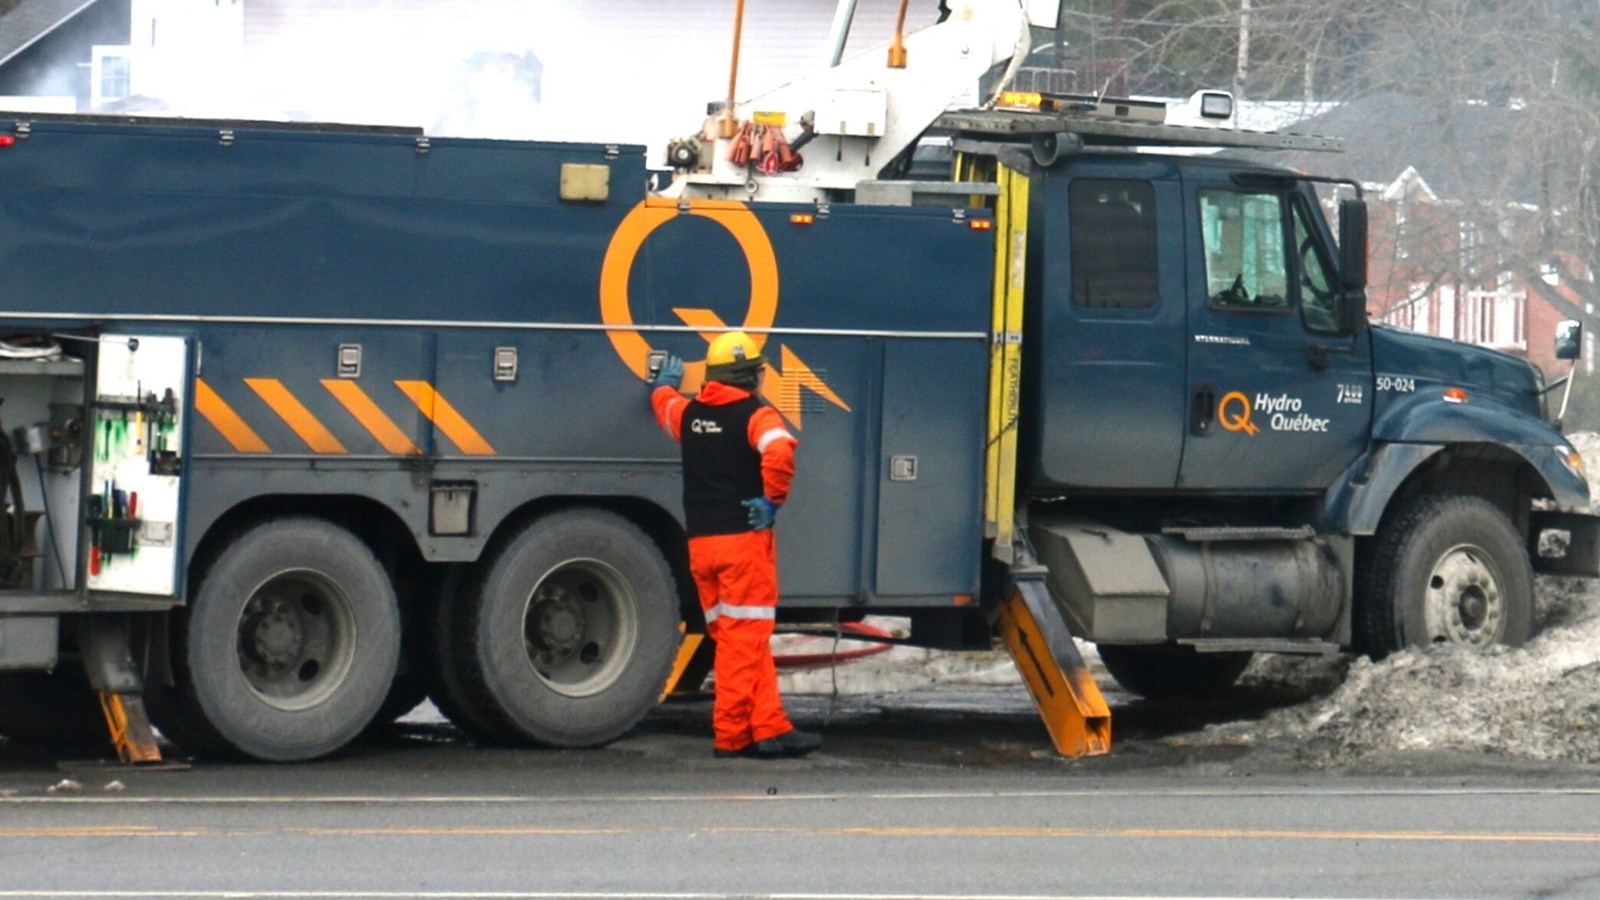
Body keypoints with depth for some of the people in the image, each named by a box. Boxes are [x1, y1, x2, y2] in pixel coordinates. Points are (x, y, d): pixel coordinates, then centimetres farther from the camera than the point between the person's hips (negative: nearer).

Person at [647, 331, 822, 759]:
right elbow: (778, 451, -28)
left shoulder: (689, 413, 12)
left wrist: (666, 384, 58)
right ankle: (731, 734, -6)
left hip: (700, 543, 6)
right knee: (745, 636, -4)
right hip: (743, 536, -6)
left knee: (733, 637, 10)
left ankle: (770, 727, 9)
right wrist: (773, 500, -14)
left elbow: (663, 403, 36)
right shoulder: (756, 415, -7)